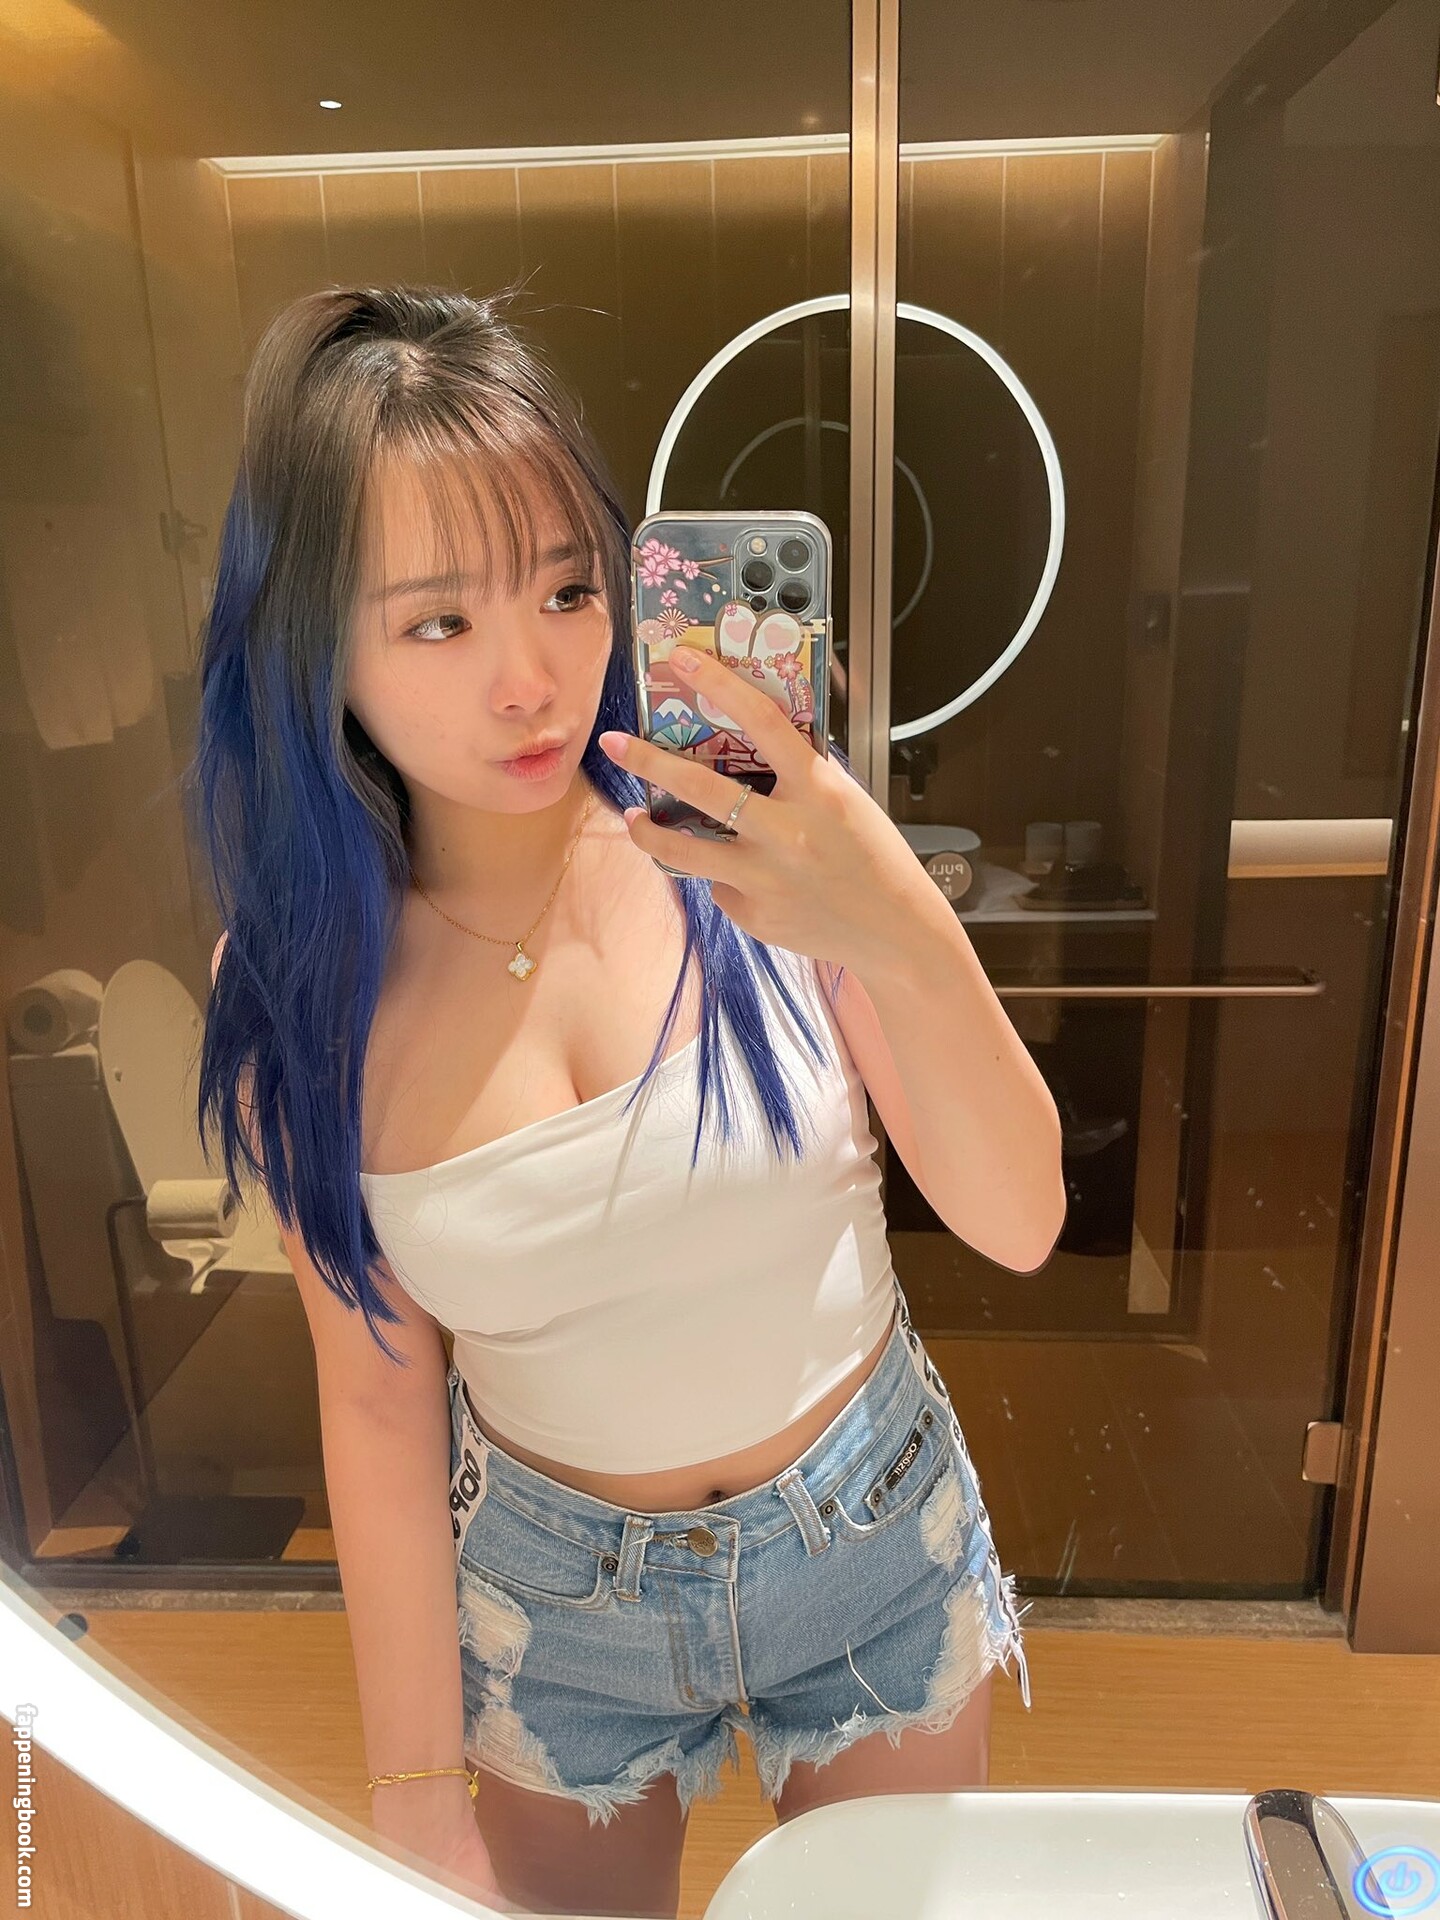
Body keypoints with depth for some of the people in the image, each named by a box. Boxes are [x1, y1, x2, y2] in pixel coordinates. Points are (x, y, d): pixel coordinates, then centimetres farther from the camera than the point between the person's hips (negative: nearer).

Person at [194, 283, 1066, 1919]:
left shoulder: (756, 844, -21)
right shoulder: (301, 984, -16)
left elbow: (1019, 1228, -20)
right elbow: (378, 1400, -8)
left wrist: (910, 937, -39)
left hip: (876, 1532, 0)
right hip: (554, 1598, 1)